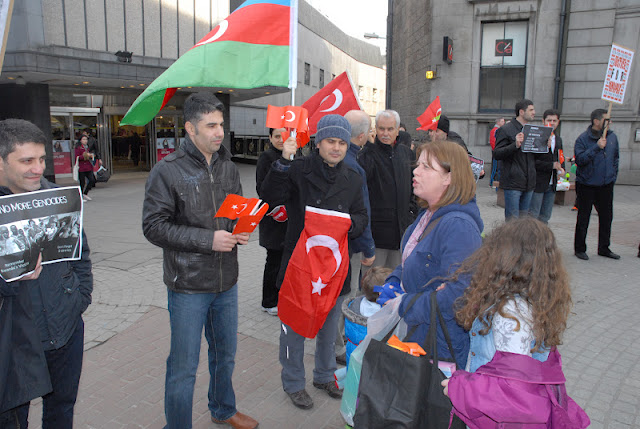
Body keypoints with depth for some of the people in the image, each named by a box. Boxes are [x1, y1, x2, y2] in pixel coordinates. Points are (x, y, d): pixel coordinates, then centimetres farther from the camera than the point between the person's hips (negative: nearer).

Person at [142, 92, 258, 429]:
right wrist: (208, 240, -21)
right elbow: (154, 226, -15)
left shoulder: (228, 167, 6)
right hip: (188, 285, -6)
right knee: (183, 367, 6)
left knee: (225, 354, 22)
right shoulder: (168, 171, -12)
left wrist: (241, 231, -6)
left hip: (226, 282, 6)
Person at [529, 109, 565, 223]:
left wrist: (561, 169, 5)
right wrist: (552, 165, -17)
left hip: (551, 184, 7)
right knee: (532, 216, -6)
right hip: (537, 183, -7)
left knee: (544, 218, 11)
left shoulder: (558, 139, 15)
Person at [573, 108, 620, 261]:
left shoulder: (612, 136, 6)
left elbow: (616, 158, 18)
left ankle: (604, 248, 24)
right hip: (586, 185, -5)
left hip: (606, 185, 5)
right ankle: (580, 249, 15)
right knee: (583, 219, 3)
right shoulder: (583, 139, -10)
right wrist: (597, 147, -26)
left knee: (606, 217, 10)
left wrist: (613, 176, 13)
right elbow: (580, 159, -22)